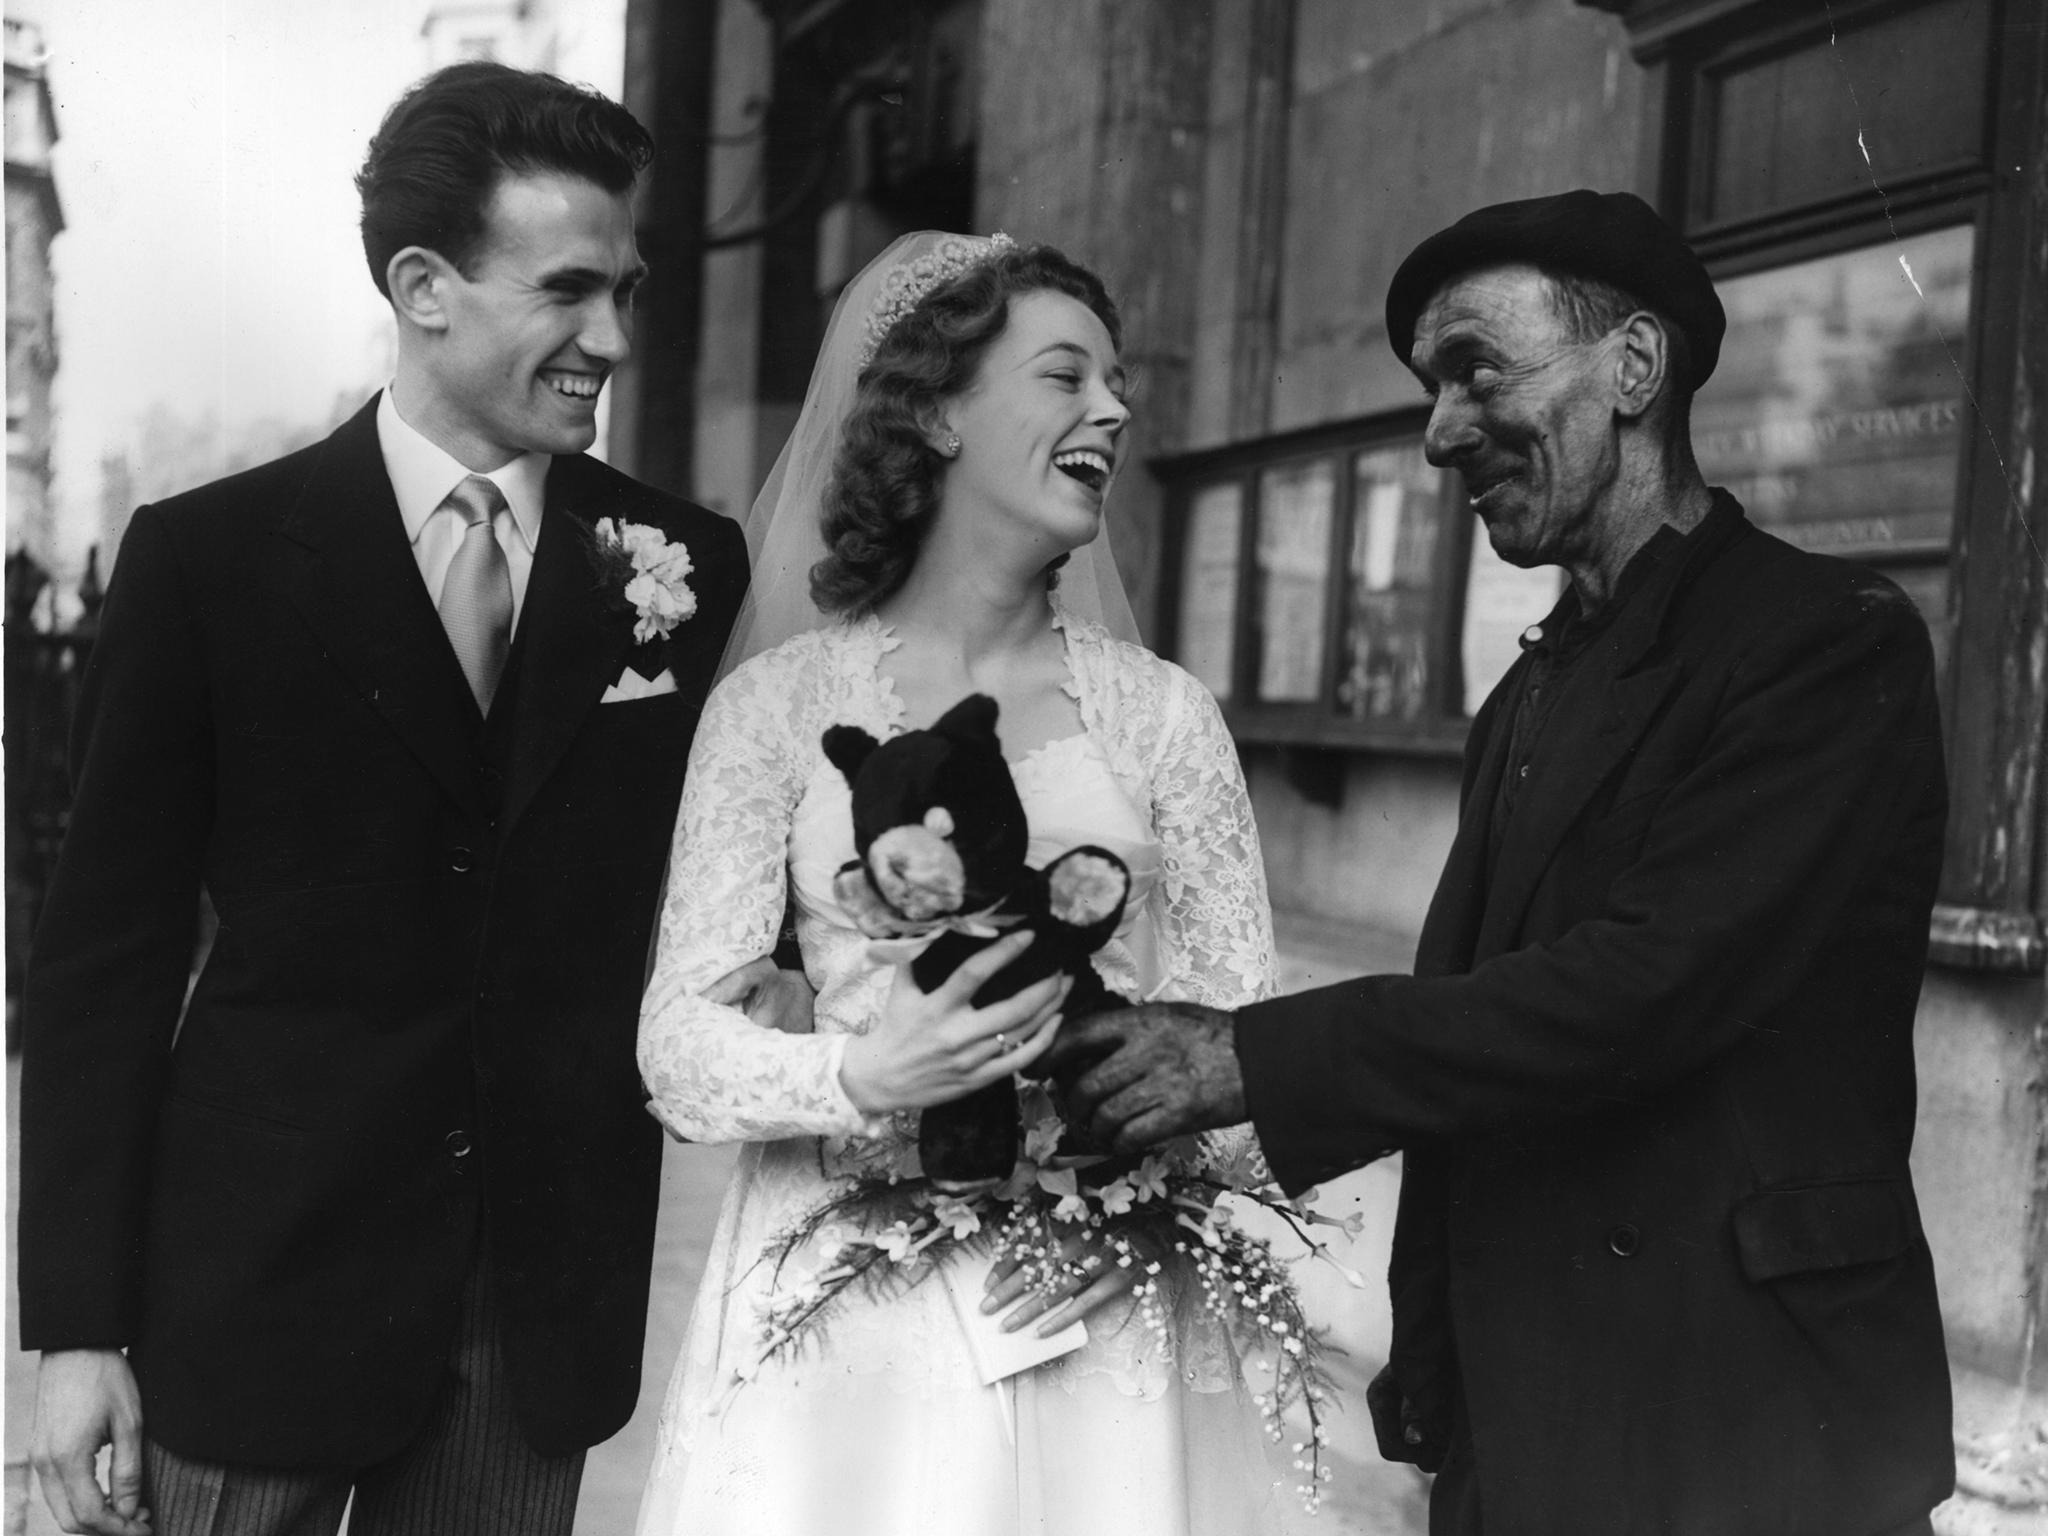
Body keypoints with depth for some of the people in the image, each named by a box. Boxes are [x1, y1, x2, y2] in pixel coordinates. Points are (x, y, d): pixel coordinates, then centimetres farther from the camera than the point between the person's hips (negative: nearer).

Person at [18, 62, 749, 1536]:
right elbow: (106, 952, -3)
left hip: (549, 1288, 2)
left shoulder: (684, 563, 0)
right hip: (262, 1271, -1)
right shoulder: (211, 555, -5)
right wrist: (78, 1324, -5)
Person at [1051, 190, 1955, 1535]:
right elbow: (1469, 1018, 11)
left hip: (1749, 1425, -6)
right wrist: (1427, 1375, 11)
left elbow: (1648, 982, -23)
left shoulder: (1832, 641, -12)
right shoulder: (1533, 693, 12)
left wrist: (1255, 1060, -23)